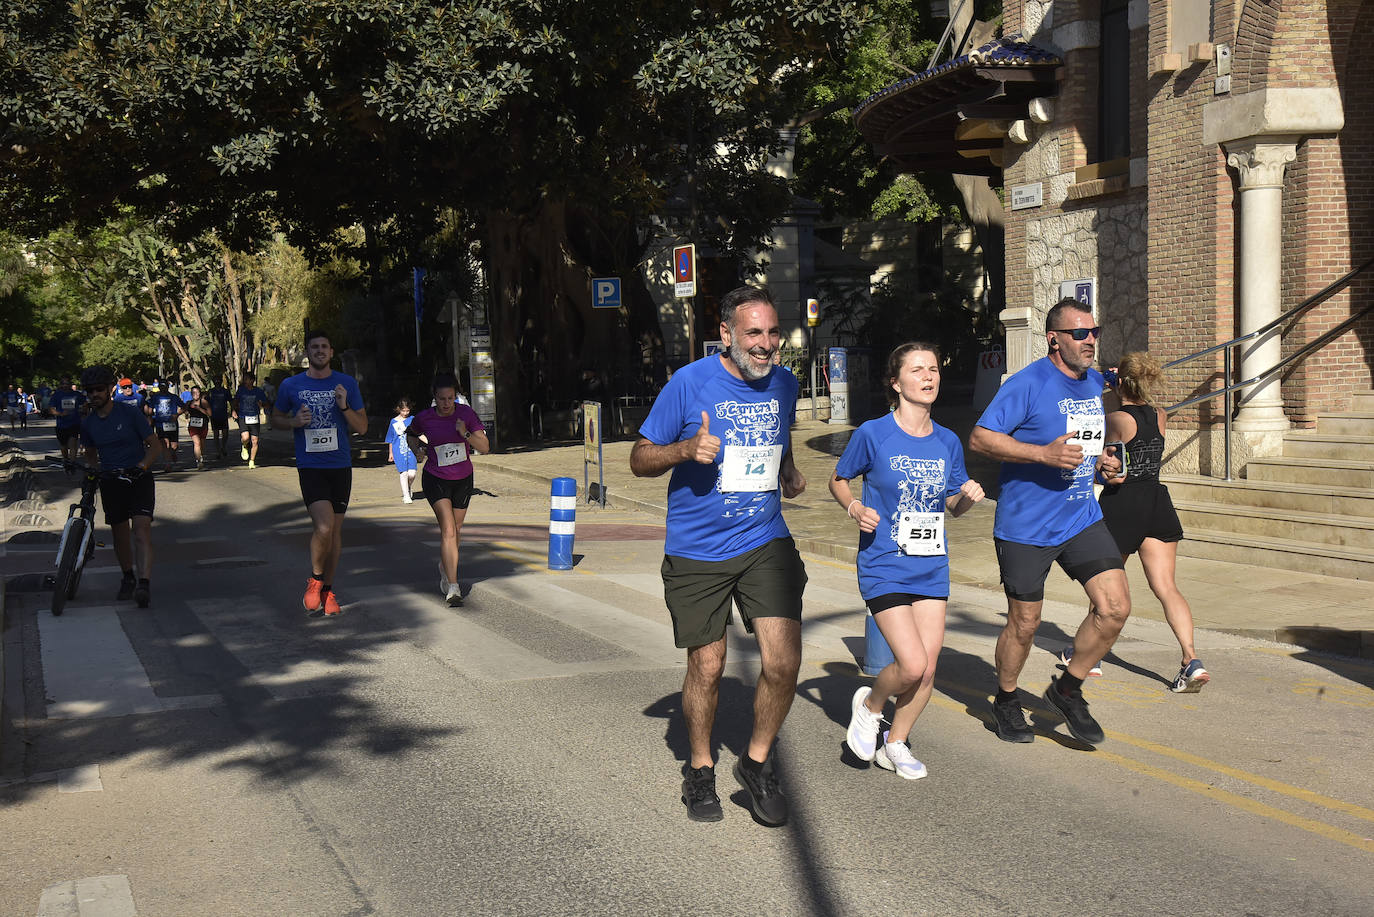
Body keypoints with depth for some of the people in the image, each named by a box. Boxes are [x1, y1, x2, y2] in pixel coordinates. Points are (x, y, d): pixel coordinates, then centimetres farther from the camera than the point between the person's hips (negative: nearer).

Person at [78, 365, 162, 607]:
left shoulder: (130, 413, -7)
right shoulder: (88, 423, 6)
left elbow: (155, 446, -7)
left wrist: (142, 466, -23)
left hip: (138, 478, -4)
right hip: (110, 482, 4)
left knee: (142, 528, -18)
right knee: (119, 533, 11)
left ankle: (144, 583, -26)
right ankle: (128, 578, 31)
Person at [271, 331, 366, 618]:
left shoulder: (347, 384, 4)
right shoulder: (291, 385, 1)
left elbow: (362, 428, 6)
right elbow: (275, 419, 14)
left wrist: (345, 407, -13)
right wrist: (295, 421, -7)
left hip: (341, 466, 2)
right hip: (310, 467, -2)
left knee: (336, 529, 9)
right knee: (324, 527, -18)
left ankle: (327, 589, 25)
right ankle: (314, 580, 6)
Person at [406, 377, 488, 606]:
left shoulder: (466, 414, -10)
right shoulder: (424, 418, -10)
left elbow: (485, 448, -12)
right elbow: (411, 433, 14)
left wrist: (466, 434, -25)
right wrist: (422, 446, 0)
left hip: (463, 479, 2)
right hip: (435, 480, -2)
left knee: (456, 529, 15)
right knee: (448, 529, -17)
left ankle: (445, 566, 45)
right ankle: (453, 587, -22)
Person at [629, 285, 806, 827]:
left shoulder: (784, 384, 5)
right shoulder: (690, 383, -9)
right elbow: (640, 460, -4)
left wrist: (788, 473, 7)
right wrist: (686, 449, -23)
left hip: (766, 543, 3)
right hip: (696, 552, -3)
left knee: (784, 662, -10)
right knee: (706, 668, 6)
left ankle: (757, 763, 14)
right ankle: (700, 769, 31)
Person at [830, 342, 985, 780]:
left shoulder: (948, 443, 4)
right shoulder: (873, 434, -9)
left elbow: (953, 505, 14)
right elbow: (839, 481, 5)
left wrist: (968, 496, -8)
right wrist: (855, 508, -14)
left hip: (932, 568, 5)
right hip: (884, 567, -5)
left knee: (927, 669, 4)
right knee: (912, 665, -13)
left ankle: (895, 744, 26)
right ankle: (869, 705, 19)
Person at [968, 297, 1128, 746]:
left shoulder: (1095, 382, 9)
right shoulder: (1028, 384, -15)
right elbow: (980, 438, -19)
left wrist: (1100, 460, 4)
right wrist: (1044, 454, -27)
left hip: (1082, 519, 6)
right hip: (1025, 525, -6)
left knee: (1115, 607, -6)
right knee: (1024, 623, 5)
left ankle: (1067, 689, 15)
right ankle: (1005, 701, 31)